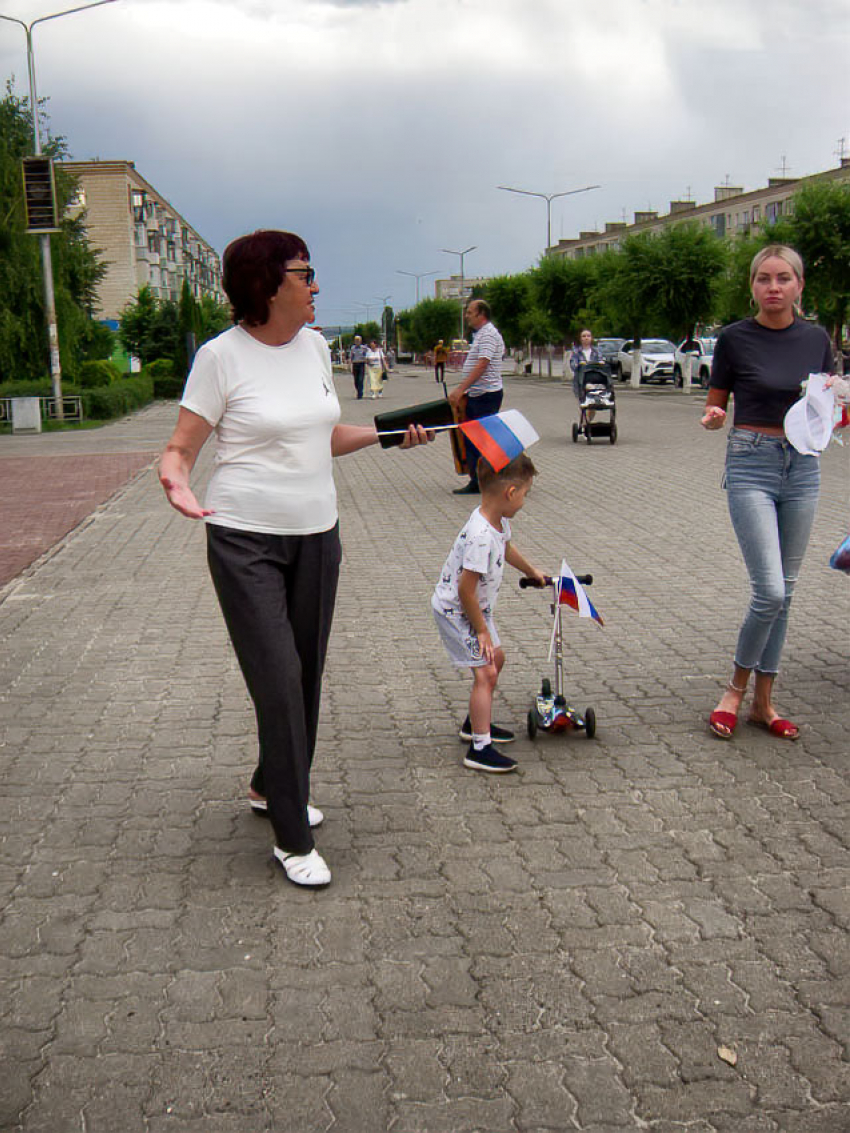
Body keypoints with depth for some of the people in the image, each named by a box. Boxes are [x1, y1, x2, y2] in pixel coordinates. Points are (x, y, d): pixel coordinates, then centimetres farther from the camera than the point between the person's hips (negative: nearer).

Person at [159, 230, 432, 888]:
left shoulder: (315, 346, 8)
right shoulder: (223, 356, -11)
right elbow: (181, 447, -9)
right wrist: (176, 479, -30)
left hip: (317, 536, 6)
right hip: (246, 541, -6)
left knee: (307, 674, 13)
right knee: (278, 680, -7)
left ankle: (272, 787, 37)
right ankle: (293, 838, 5)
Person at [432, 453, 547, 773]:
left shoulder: (499, 521, -4)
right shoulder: (481, 537, -34)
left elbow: (506, 547, 21)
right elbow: (465, 591, -30)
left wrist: (532, 572, 36)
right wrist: (482, 630, -19)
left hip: (475, 606, 10)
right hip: (455, 611, -10)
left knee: (496, 658, 22)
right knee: (485, 672, -12)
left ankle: (475, 722, 37)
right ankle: (479, 748, -9)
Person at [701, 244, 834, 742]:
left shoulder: (816, 339, 5)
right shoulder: (735, 338, -4)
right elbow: (715, 405, 4)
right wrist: (713, 418, -19)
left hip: (803, 466, 4)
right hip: (751, 464, -4)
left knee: (784, 591, 9)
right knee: (770, 591, -13)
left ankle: (764, 701, 21)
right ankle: (736, 687, 11)